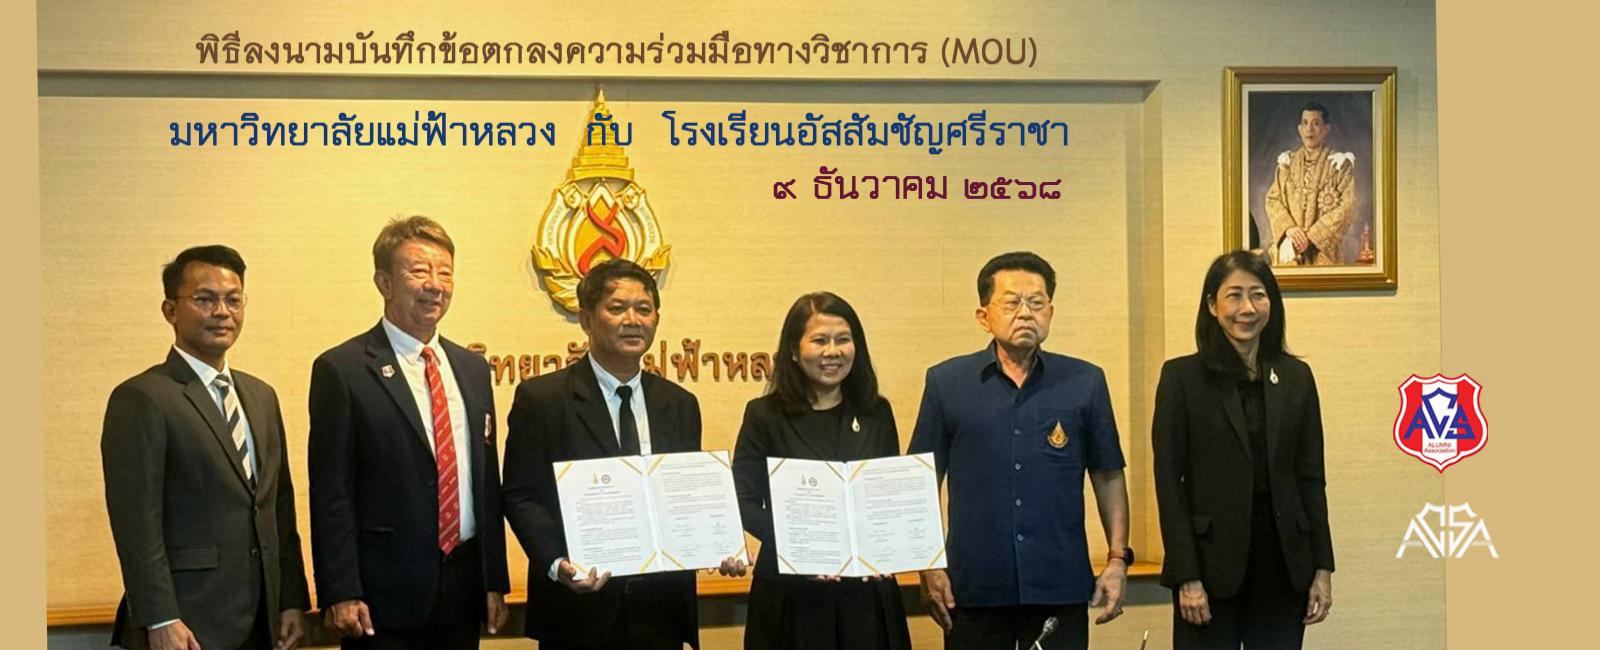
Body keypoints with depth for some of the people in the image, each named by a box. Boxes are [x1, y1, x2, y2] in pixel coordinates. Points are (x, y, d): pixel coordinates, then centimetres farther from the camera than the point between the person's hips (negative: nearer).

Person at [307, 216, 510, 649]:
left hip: (463, 586, 5)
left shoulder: (473, 369, 13)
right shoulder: (341, 370, -5)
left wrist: (495, 581, 12)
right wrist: (340, 595, -13)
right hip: (383, 594, -5)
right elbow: (330, 493, -8)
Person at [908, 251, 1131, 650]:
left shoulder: (1085, 382, 6)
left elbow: (1108, 476, 10)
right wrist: (929, 568, -1)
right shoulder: (946, 383, 4)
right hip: (974, 587, 0)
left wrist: (1118, 558, 3)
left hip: (1061, 587, 0)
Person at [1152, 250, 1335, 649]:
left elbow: (1311, 478, 10)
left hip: (1283, 565, 3)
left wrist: (1322, 569, 4)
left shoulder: (1296, 377, 9)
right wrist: (1187, 578, -12)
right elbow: (1168, 481, -6)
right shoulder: (1182, 377, -2)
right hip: (1211, 565, -3)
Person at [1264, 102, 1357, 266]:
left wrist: (1312, 235, -13)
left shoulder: (1339, 164, 2)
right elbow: (1272, 199, 8)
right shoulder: (1287, 162, 12)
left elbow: (1347, 206, -6)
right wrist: (1288, 228, -11)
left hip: (1324, 248, -2)